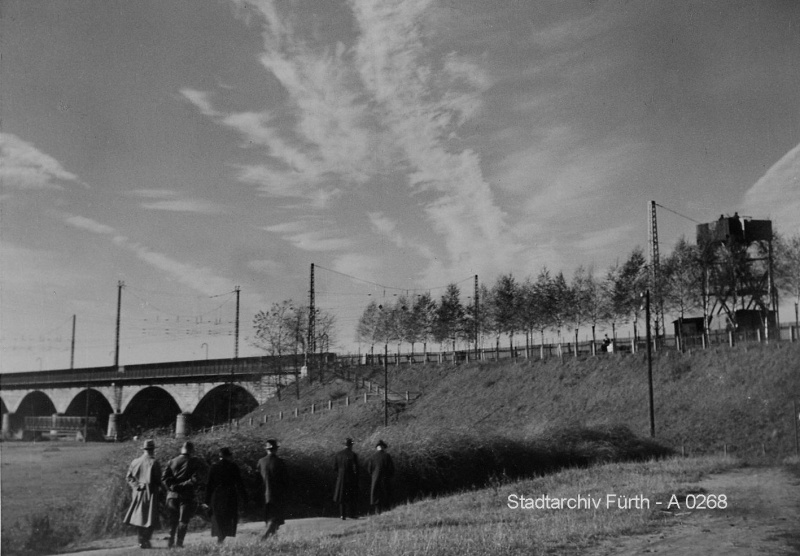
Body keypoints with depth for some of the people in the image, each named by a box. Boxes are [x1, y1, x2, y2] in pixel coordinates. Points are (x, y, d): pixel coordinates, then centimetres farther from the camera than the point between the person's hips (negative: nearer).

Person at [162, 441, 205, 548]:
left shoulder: (172, 461, 8)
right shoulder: (196, 462, -2)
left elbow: (165, 478, -2)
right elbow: (197, 479, -14)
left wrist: (172, 487, -6)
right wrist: (183, 485, -8)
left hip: (172, 495, 3)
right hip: (188, 495, -3)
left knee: (172, 520, 14)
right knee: (183, 520, 2)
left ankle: (170, 541, 8)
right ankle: (179, 542, -4)